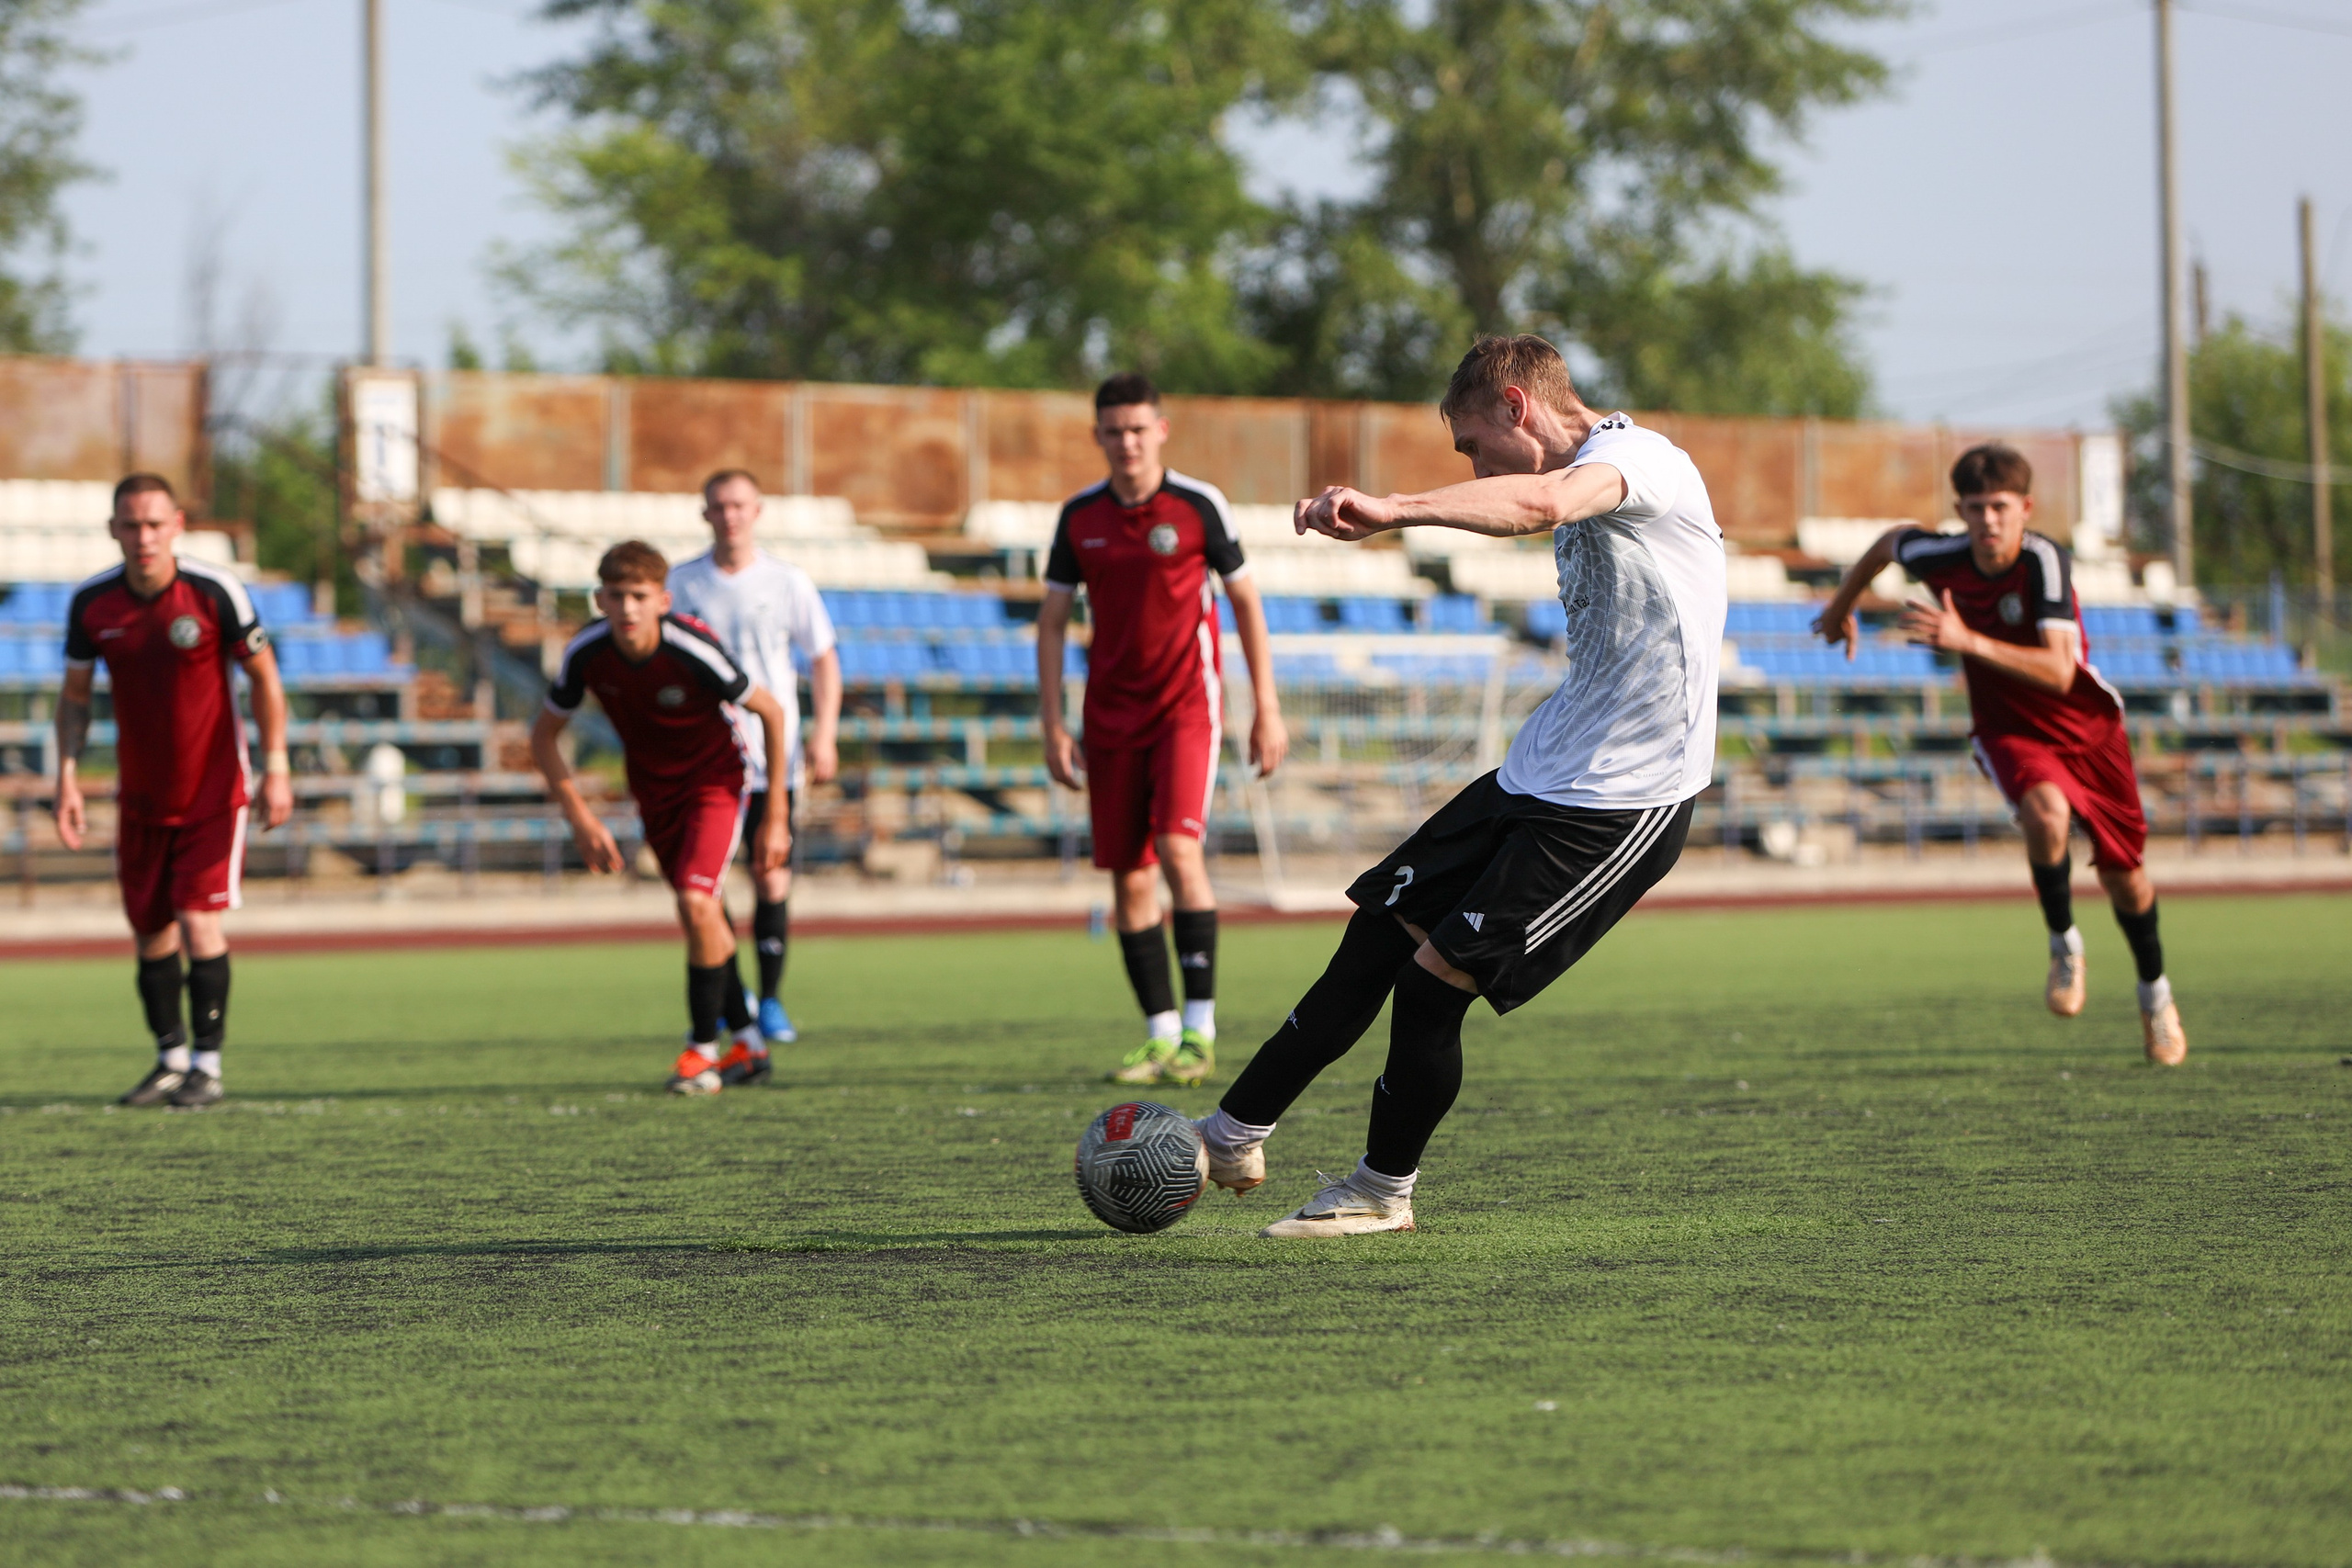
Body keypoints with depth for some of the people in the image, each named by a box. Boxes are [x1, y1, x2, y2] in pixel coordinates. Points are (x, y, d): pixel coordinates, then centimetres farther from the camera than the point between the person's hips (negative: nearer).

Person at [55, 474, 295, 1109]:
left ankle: (207, 1066, -3)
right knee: (151, 932, 7)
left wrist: (275, 765, -9)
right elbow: (76, 694, 5)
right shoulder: (91, 603, -7)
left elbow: (263, 674, -5)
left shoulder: (215, 593, -16)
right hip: (140, 795, 4)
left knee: (199, 921, -12)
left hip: (213, 788, -4)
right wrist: (68, 777, -4)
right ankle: (171, 1060, 22)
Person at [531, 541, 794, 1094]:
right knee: (701, 920, 10)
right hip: (653, 788, 4)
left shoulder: (693, 650, -30)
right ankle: (747, 1044, 26)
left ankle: (703, 1049, -8)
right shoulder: (586, 654, -20)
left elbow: (772, 713, -17)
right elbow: (543, 736, -4)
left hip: (715, 780, -4)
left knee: (698, 904, -22)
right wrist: (581, 819, -11)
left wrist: (776, 818, -14)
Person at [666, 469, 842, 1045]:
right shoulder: (680, 583, 4)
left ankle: (771, 1000, 5)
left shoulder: (788, 582, 3)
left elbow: (823, 659, 9)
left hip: (773, 756, 0)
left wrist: (823, 734, -2)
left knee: (772, 878, -5)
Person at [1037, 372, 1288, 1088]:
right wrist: (1053, 725, 3)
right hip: (1111, 716, 4)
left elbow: (1245, 599, 4)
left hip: (1186, 706, -4)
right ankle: (1161, 1035, 11)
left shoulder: (1198, 506, -4)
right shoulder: (1080, 516, 5)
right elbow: (1052, 620, 10)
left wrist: (1266, 707, 2)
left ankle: (1200, 1030, -16)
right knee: (1128, 876, 2)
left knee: (1179, 848, -20)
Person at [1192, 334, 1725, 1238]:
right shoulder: (1591, 487, 17)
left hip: (1622, 805, -10)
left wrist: (1394, 510, -51)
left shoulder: (1637, 456, -15)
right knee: (1380, 930, 7)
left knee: (1435, 979, -10)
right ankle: (1234, 1135, 16)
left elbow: (1537, 503, -38)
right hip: (1540, 775, 10)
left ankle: (1384, 1190, 9)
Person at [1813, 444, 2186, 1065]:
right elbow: (1890, 542, 8)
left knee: (2124, 875, 10)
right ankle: (2063, 944, -9)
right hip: (2009, 732, 1)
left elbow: (2058, 672, -39)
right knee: (2046, 811, -33)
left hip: (2089, 727, -1)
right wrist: (1842, 605, 23)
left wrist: (1968, 642, -49)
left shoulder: (2044, 560, -30)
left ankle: (2154, 990, 39)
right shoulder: (1940, 557, -18)